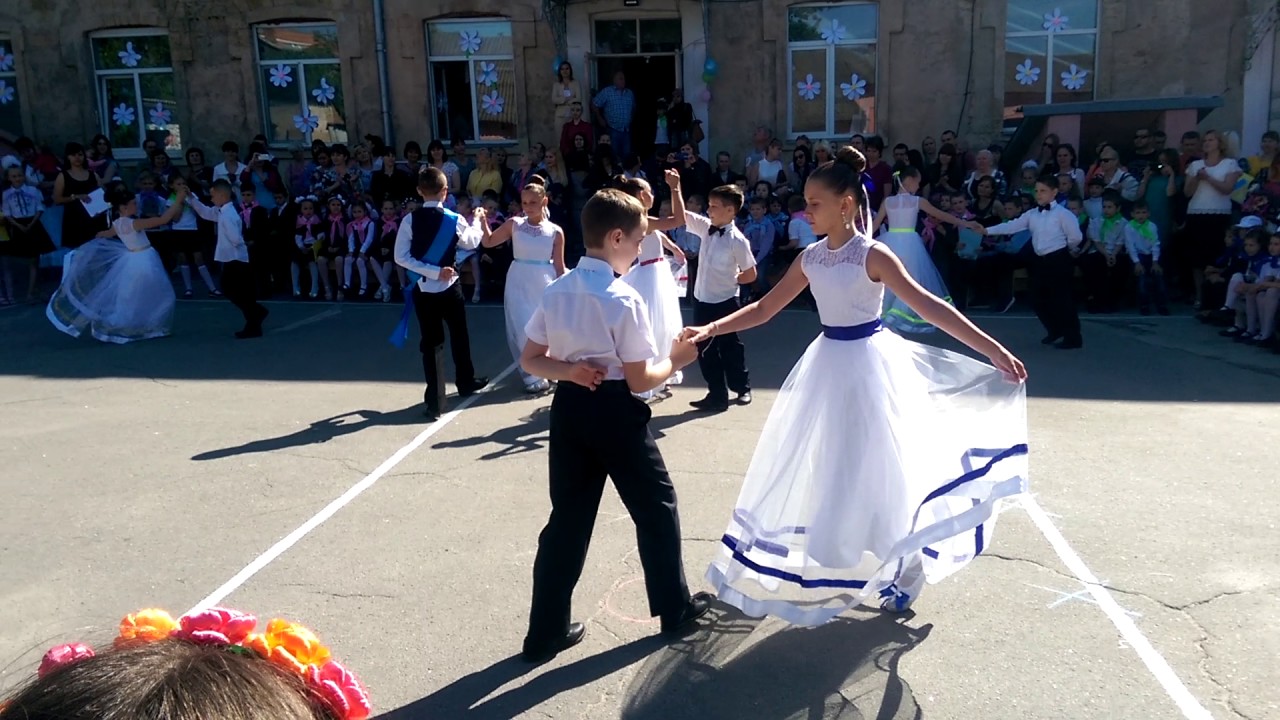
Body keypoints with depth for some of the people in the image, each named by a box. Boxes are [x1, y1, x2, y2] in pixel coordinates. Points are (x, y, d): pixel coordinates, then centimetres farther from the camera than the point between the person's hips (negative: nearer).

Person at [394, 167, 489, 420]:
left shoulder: (410, 220, -7)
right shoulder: (454, 219, -10)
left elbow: (401, 257, -12)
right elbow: (473, 242, 10)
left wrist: (432, 272, -11)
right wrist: (477, 220, 27)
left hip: (423, 290, 1)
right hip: (450, 288, -1)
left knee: (430, 343, 6)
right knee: (459, 335, 19)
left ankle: (435, 399, 3)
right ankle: (466, 382, 37)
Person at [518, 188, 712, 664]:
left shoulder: (555, 293, 2)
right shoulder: (624, 299, -17)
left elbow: (530, 360, 6)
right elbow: (640, 380, -14)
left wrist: (566, 370, -6)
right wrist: (676, 360, 1)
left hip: (569, 410, 6)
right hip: (615, 412, -6)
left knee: (567, 518, 13)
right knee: (656, 507, 15)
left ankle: (546, 632, 19)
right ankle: (675, 608, 31)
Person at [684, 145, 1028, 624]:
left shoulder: (872, 255, -16)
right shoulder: (810, 258, 3)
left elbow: (928, 305, -23)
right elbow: (764, 309, 7)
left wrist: (992, 349, -31)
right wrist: (710, 329, -3)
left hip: (866, 365, -6)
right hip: (828, 364, 7)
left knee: (873, 469, 1)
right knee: (826, 468, 14)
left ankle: (901, 574, 22)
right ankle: (833, 570, 33)